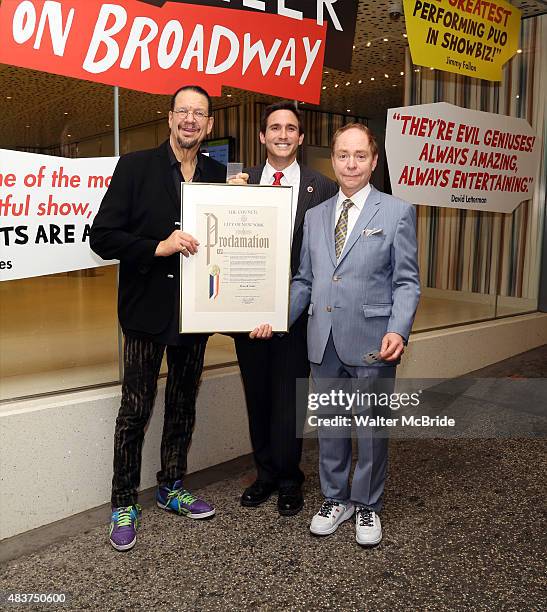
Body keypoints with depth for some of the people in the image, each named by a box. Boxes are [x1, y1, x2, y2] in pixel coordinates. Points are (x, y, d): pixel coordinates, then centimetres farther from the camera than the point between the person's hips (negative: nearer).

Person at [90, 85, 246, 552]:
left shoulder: (219, 175, 6)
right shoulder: (136, 167, -4)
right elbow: (102, 237, -9)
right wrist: (158, 247, -21)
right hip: (147, 308, -4)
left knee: (184, 406, 15)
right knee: (135, 410, 3)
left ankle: (172, 488, 33)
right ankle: (124, 504, 21)